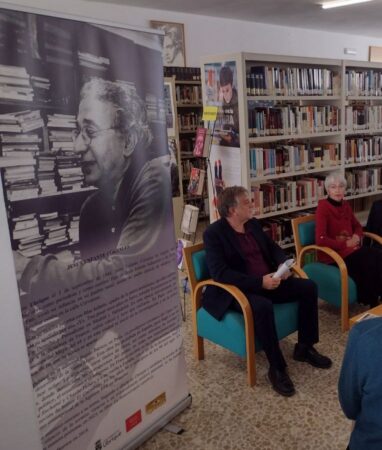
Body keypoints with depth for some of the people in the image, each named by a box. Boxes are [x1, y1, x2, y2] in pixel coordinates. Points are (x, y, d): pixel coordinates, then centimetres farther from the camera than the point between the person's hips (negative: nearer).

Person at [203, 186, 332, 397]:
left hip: (269, 281, 8)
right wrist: (259, 282, -28)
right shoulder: (213, 233, -14)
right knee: (262, 306, -37)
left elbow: (273, 247, 20)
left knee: (308, 287, -4)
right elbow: (220, 273, -23)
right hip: (237, 290, -8)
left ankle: (304, 347, 11)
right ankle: (277, 367, -18)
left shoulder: (253, 224, 9)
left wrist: (283, 264, -4)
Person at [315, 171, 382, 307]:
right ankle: (369, 301, -5)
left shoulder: (345, 205, 8)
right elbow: (320, 240, -21)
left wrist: (356, 236, 0)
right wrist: (346, 244, -16)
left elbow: (357, 226, 22)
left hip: (350, 249, 7)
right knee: (370, 259, -24)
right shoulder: (323, 207, -13)